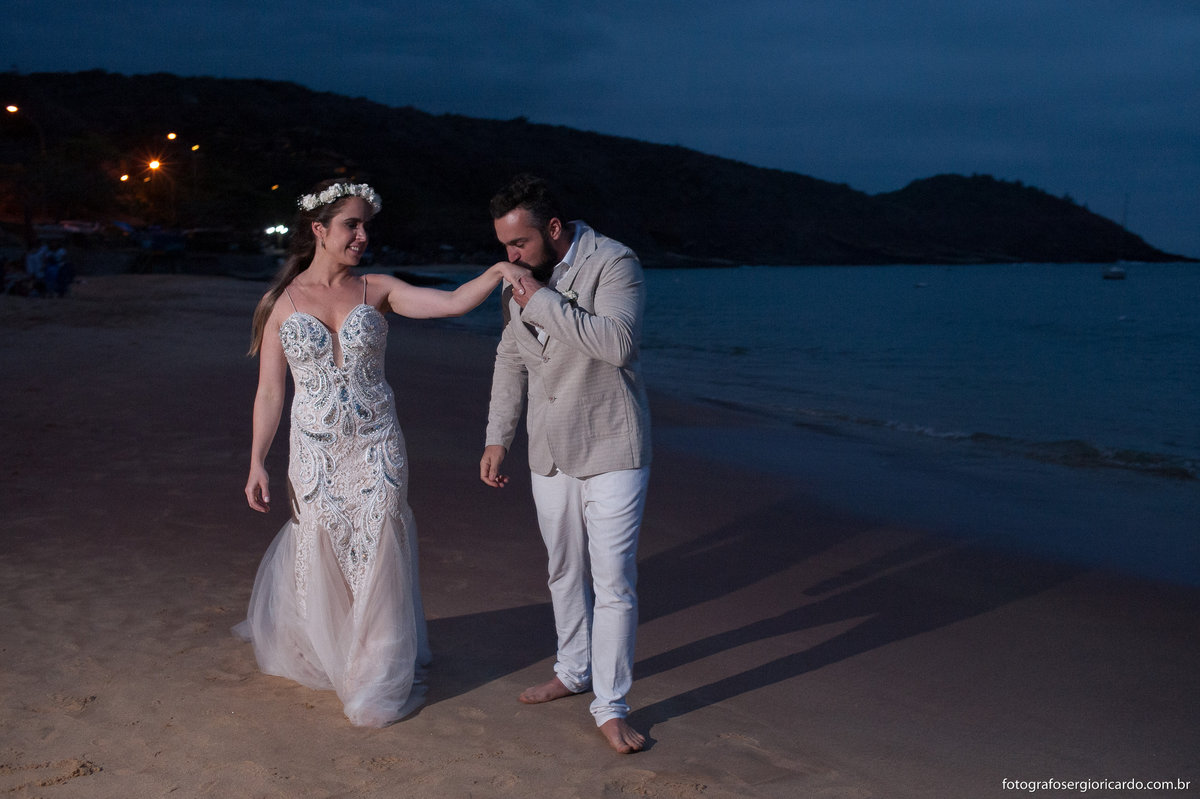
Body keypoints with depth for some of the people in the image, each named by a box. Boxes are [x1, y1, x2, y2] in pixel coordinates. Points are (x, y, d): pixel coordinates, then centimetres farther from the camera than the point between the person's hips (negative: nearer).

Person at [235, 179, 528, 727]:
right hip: (315, 453, 0)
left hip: (376, 450, 0)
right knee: (319, 559, 11)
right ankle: (321, 655, 39)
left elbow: (453, 303, -11)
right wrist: (257, 465, -1)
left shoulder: (377, 291, 1)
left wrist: (497, 272, -26)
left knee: (377, 559, 3)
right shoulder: (283, 302, 0)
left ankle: (379, 680, 20)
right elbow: (269, 391, 1)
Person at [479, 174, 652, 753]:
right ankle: (574, 671, 37)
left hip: (611, 452, -6)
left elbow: (617, 342, -31)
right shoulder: (519, 281, 5)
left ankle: (611, 708, 6)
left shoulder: (613, 264, -15)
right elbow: (511, 360, 16)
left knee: (613, 581, -5)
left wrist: (543, 302, -26)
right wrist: (497, 437, 14)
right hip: (550, 454, 6)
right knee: (564, 572, 18)